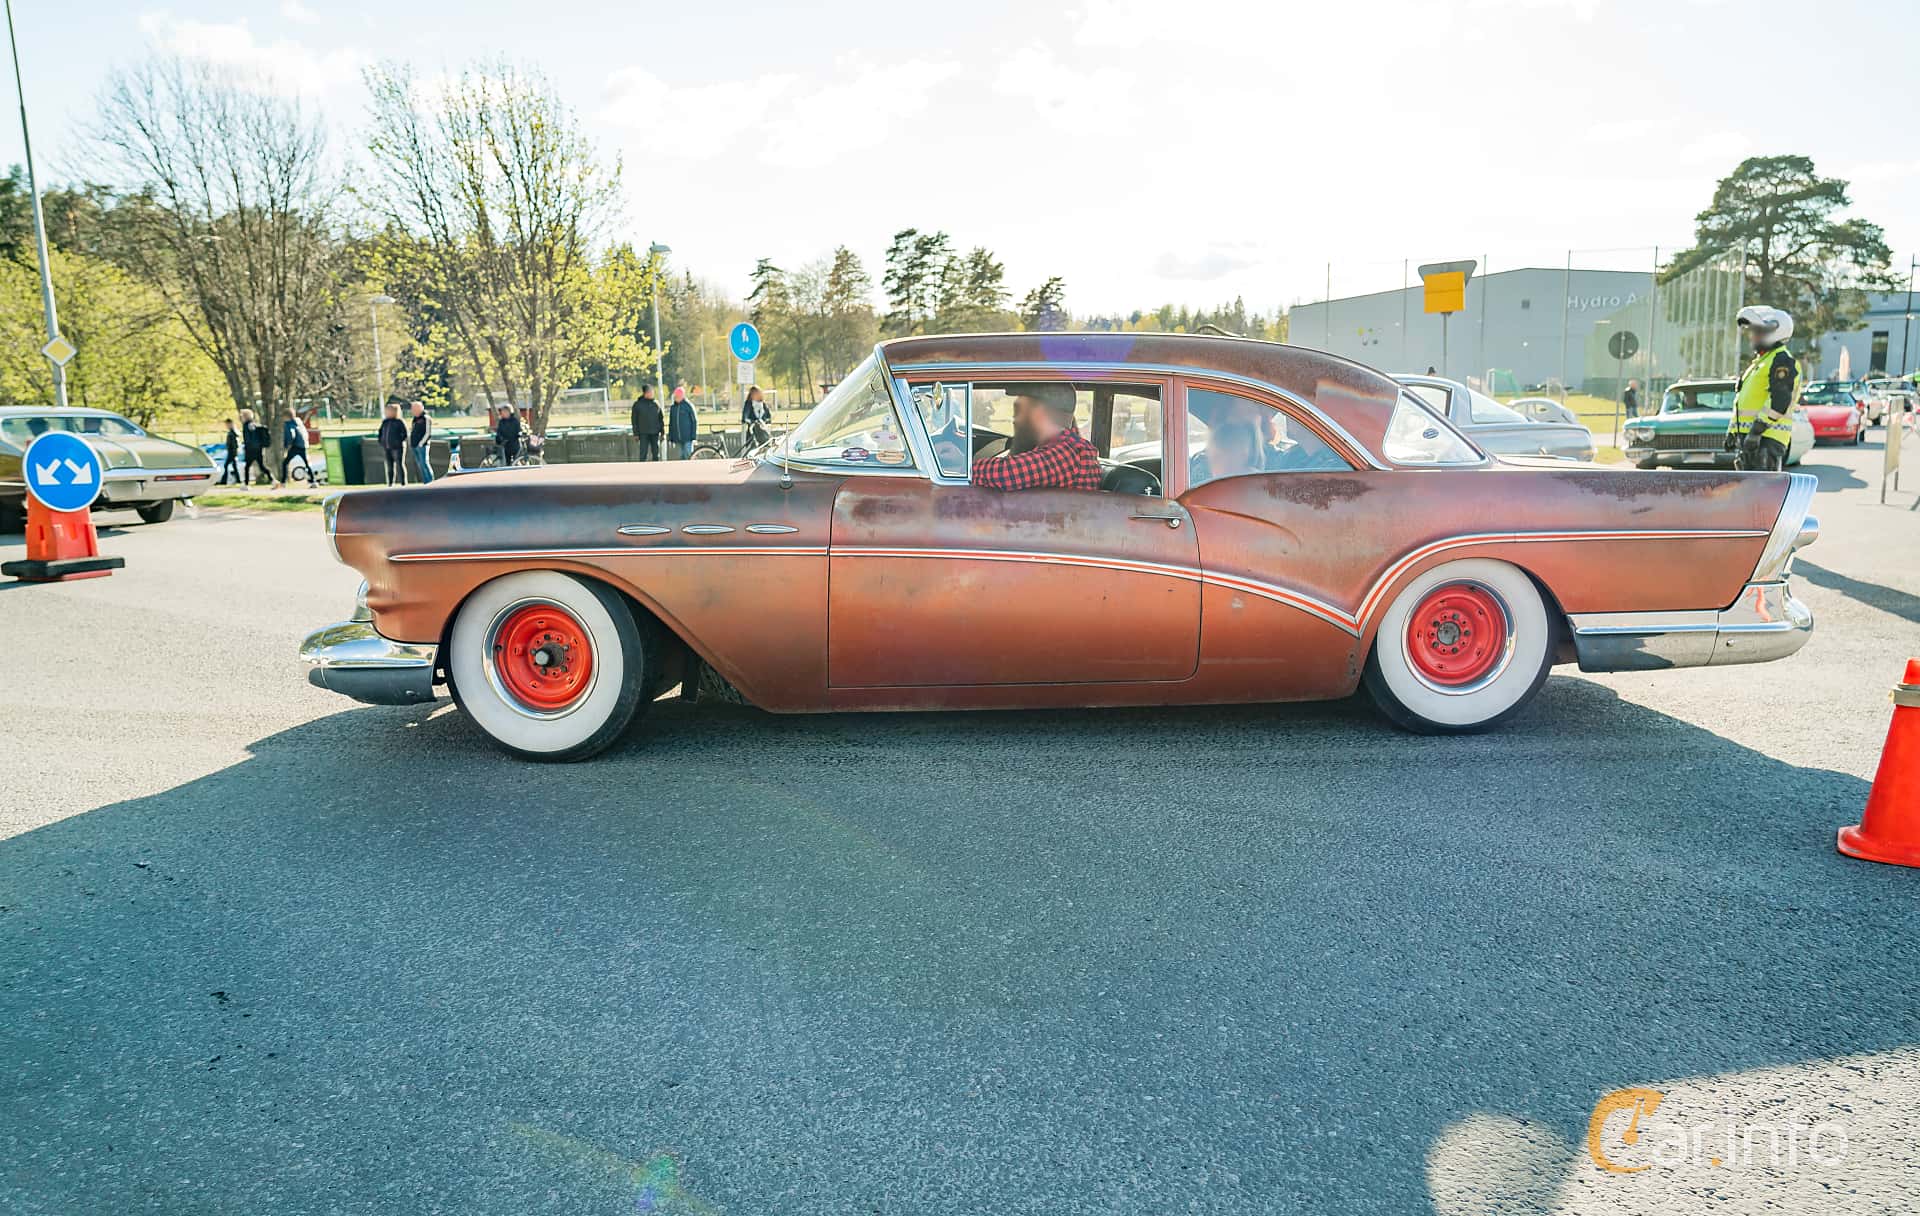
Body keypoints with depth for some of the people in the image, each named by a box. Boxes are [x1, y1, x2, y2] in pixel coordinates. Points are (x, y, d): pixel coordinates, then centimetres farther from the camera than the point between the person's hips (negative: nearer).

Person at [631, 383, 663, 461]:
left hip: (655, 433, 3)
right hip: (643, 433, -3)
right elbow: (634, 420, 2)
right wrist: (636, 433, -3)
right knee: (643, 453, -5)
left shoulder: (656, 404, 6)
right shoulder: (637, 404, -2)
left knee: (655, 453, 7)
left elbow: (660, 419, 12)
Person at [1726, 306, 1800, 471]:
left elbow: (1779, 400, -21)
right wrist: (1732, 431, 25)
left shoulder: (1782, 360, -8)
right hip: (1747, 434, 10)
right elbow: (1742, 402, 28)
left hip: (1767, 437, -10)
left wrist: (1757, 429, -25)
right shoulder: (1760, 361, 26)